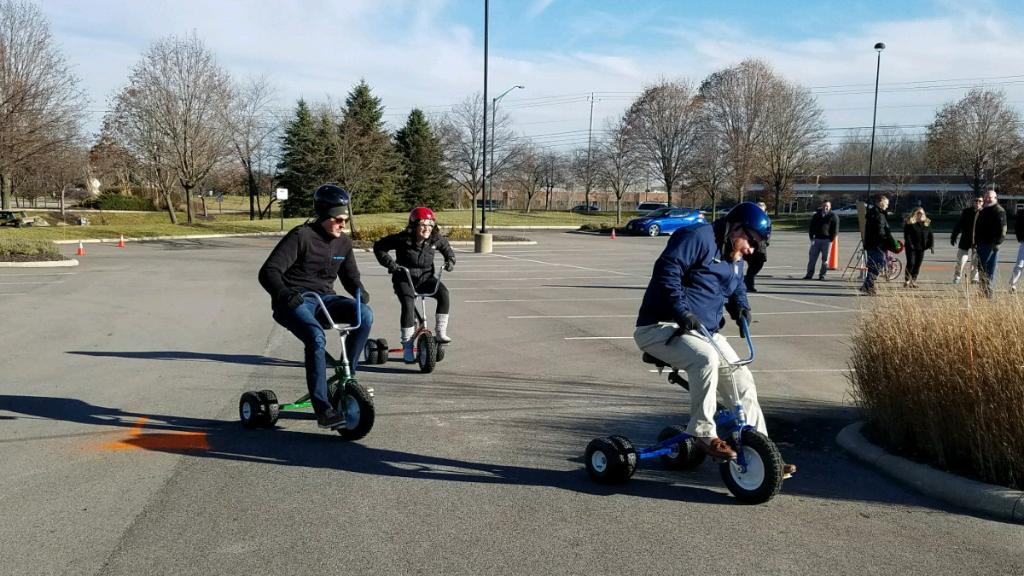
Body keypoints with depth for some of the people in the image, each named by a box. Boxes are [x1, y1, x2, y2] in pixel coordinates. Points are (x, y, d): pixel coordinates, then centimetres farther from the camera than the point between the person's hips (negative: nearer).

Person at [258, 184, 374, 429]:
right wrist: (283, 293, -36)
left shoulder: (344, 243, 8)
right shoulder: (301, 236, -12)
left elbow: (350, 276, 19)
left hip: (324, 299, 6)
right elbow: (268, 272, -16)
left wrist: (360, 292, -5)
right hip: (294, 302, -6)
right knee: (316, 337, -35)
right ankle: (323, 410, -31)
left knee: (364, 314, -23)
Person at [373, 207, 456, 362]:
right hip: (404, 278, -3)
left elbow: (447, 248, 19)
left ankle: (440, 332, -17)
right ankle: (407, 346, -15)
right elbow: (379, 247, -7)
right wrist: (389, 263, -18)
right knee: (408, 305, -26)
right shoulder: (403, 239, -15)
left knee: (443, 293, -24)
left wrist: (450, 260, 0)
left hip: (425, 276, 3)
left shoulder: (436, 239, -4)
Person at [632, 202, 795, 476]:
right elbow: (666, 269, -25)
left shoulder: (733, 258, 16)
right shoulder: (698, 237, -14)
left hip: (703, 331, 10)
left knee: (742, 380, 2)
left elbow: (736, 288, 28)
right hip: (662, 327, -9)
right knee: (705, 358, -37)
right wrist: (681, 310, -32)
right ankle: (704, 433, -22)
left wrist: (741, 307, 4)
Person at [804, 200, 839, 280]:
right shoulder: (816, 215, 12)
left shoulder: (833, 216, 2)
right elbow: (811, 227, 16)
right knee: (812, 258, 0)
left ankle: (822, 275, 5)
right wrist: (811, 237, 5)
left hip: (827, 240, -3)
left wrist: (831, 240, -8)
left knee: (825, 259, 0)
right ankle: (809, 274, 5)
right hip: (816, 239, 3)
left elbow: (835, 229, -1)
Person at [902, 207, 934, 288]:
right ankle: (906, 281, -1)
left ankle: (913, 281, 12)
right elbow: (907, 235, -10)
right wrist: (910, 244, -20)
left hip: (921, 248, 5)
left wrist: (931, 246, 1)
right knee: (911, 263, -8)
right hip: (911, 247, -5)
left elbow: (930, 235, 12)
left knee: (918, 264, 5)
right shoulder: (909, 223, -5)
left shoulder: (927, 223, 11)